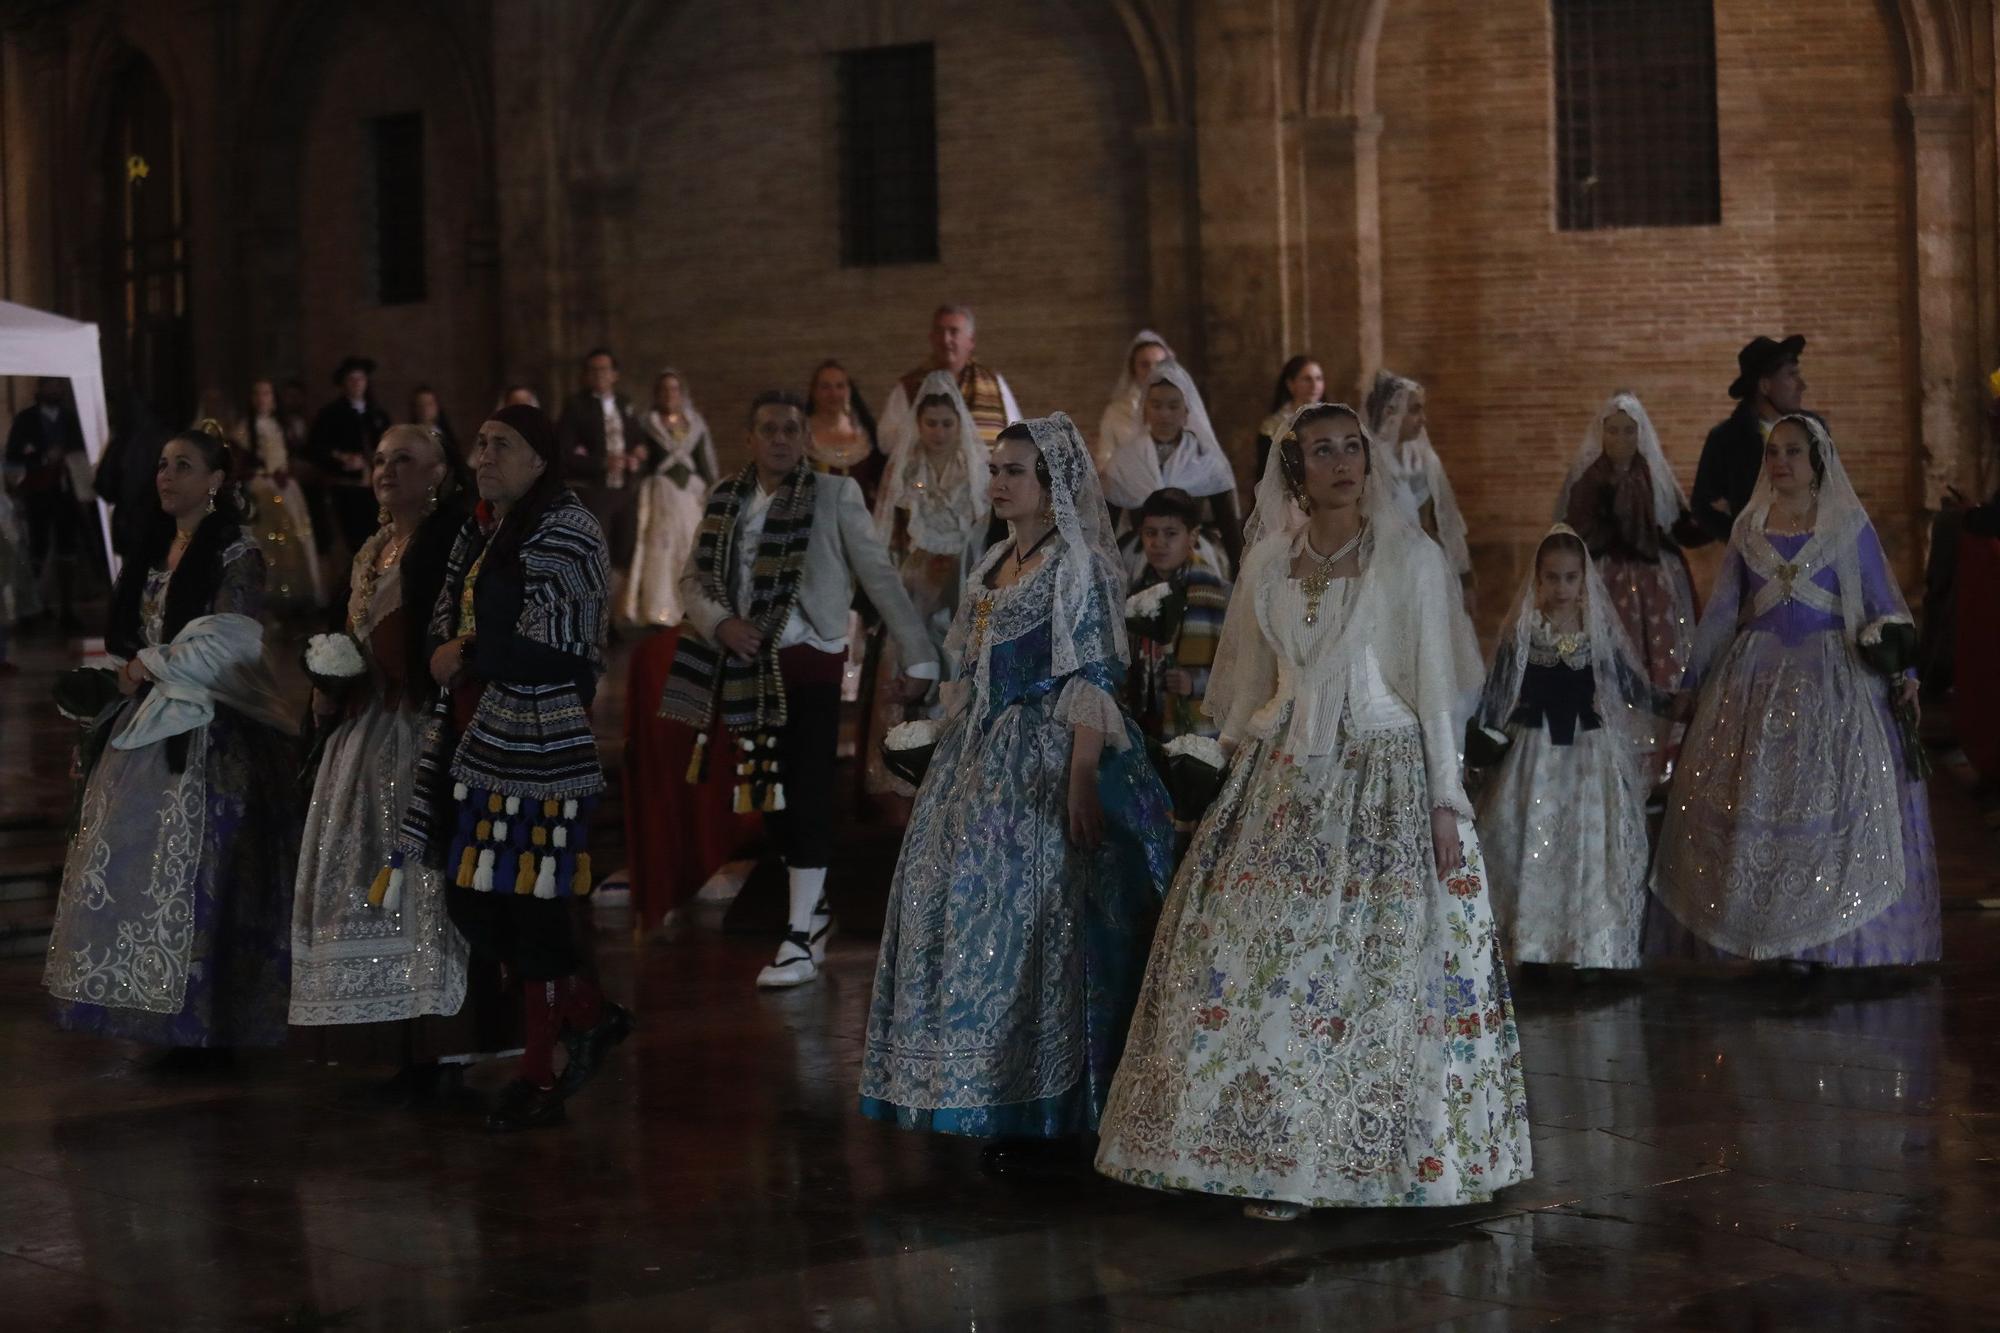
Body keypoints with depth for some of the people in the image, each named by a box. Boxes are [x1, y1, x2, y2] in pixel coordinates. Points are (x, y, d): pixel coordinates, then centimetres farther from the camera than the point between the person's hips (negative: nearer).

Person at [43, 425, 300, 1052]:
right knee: (126, 861, 5)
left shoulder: (236, 554, -8)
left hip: (206, 735, -8)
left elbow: (228, 643, -15)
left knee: (193, 865, -8)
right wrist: (133, 666, 1)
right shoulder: (156, 548, 15)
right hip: (146, 725, 8)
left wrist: (153, 665, -8)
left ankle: (204, 1018, -3)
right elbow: (126, 627, 21)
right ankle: (148, 1002, 12)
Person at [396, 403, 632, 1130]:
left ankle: (540, 1076, 7)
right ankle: (591, 1013, 23)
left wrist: (469, 658, -4)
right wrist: (453, 656, -1)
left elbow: (551, 647, -15)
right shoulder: (479, 533, 16)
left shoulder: (565, 528, -8)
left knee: (533, 903, -5)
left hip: (539, 740, -8)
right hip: (472, 737, 8)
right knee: (470, 899, 7)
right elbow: (445, 628, 22)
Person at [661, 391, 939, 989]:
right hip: (747, 666, 5)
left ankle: (800, 938, -4)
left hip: (809, 662, -4)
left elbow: (881, 576, -4)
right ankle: (814, 905, 30)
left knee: (807, 794, -6)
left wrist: (919, 657, -7)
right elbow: (693, 580, 10)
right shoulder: (726, 501, 9)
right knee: (771, 795, 11)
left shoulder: (835, 494, -3)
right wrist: (721, 623, -11)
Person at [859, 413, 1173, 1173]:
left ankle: (1049, 1115, 2)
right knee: (977, 913, 8)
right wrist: (956, 763, 16)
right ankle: (1005, 1107, 16)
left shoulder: (1078, 566, -9)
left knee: (1037, 926, -6)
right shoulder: (998, 565, 15)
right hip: (984, 764, 8)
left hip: (1044, 767, -8)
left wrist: (1081, 782, -23)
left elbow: (1093, 683, -16)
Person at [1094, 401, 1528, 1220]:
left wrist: (1446, 803, -7)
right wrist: (1238, 790, 12)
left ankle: (1370, 1155, 5)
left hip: (1386, 777, -3)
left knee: (1384, 971, -3)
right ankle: (1276, 1157, 4)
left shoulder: (1411, 559, -1)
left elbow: (1435, 688, -3)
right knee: (1264, 966, -3)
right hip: (1284, 784, 3)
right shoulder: (1267, 565, 9)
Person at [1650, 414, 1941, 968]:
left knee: (1837, 804, -7)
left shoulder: (1849, 526, 2)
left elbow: (1883, 604, 2)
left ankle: (1833, 940, -1)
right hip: (1756, 677, 3)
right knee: (1751, 802, -1)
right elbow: (1721, 610, 14)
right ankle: (1765, 935, 5)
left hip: (1831, 679, -3)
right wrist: (1692, 682, 14)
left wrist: (1903, 673, -9)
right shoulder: (1749, 527, 11)